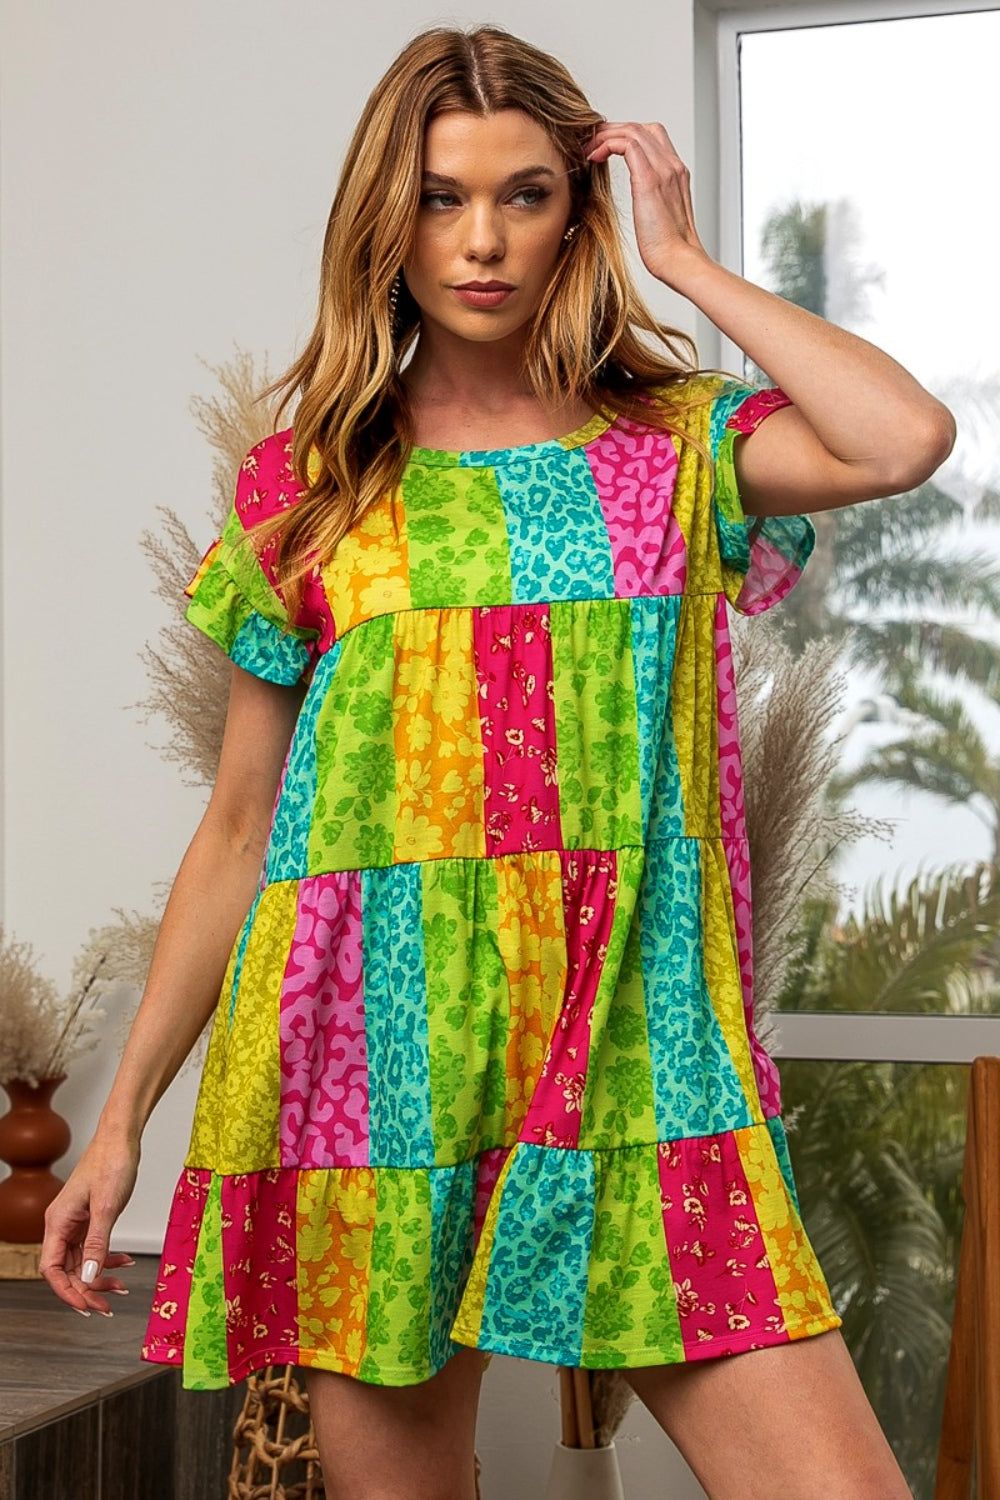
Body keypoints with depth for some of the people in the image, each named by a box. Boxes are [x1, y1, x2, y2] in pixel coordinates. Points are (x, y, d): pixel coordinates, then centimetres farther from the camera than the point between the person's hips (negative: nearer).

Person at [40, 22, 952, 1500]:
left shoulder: (679, 443, 9)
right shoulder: (306, 482, 10)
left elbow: (907, 439, -13)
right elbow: (239, 827, 12)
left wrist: (682, 258, 0)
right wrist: (124, 1115, 9)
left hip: (632, 1043, 0)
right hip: (378, 1046, 1)